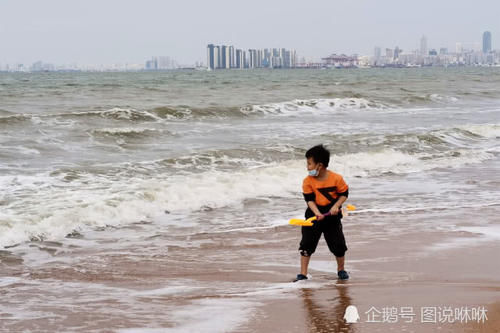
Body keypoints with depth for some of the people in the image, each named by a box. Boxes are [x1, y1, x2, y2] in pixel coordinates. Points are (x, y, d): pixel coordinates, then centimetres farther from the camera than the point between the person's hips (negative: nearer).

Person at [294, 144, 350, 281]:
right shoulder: (307, 181, -9)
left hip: (332, 216, -1)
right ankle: (303, 274, 2)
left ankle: (341, 269, 27)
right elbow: (310, 200, -11)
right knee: (306, 244, -4)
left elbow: (344, 194, -2)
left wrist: (336, 206, -18)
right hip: (314, 215, 1)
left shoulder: (336, 178, -12)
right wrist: (317, 213, -25)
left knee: (338, 245, 4)